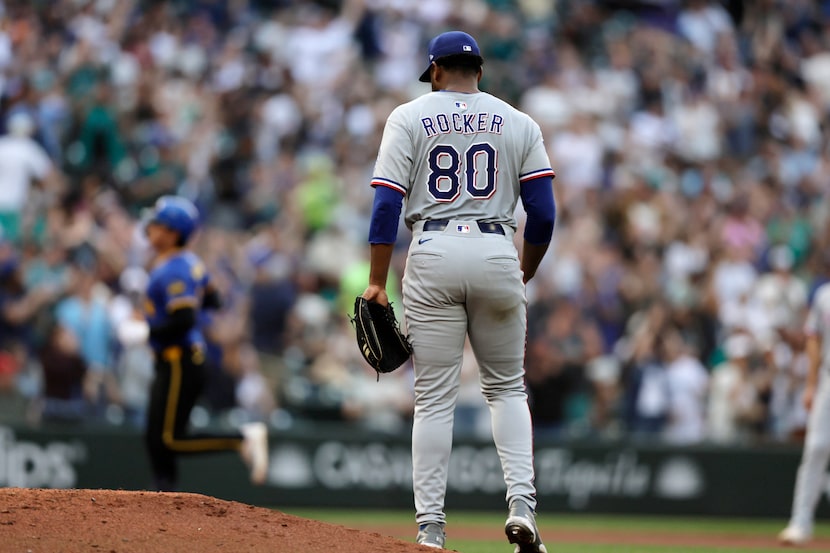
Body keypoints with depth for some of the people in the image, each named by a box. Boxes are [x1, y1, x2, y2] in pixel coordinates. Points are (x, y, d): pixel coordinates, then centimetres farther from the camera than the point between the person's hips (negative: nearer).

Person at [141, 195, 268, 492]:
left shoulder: (173, 271, -19)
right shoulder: (190, 262, 10)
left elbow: (183, 321, -27)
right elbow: (211, 299, 21)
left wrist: (147, 331, -18)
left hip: (179, 364, -10)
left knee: (170, 440, -9)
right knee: (155, 440, 9)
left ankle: (244, 438, -6)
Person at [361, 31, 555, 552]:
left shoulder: (409, 118, 6)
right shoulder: (519, 123, 10)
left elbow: (387, 204, -3)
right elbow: (543, 213, 3)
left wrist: (377, 283, -2)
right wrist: (524, 274, 18)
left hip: (432, 256, -1)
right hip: (497, 255, 1)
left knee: (434, 397, 2)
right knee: (507, 387, 14)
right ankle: (521, 502, -5)